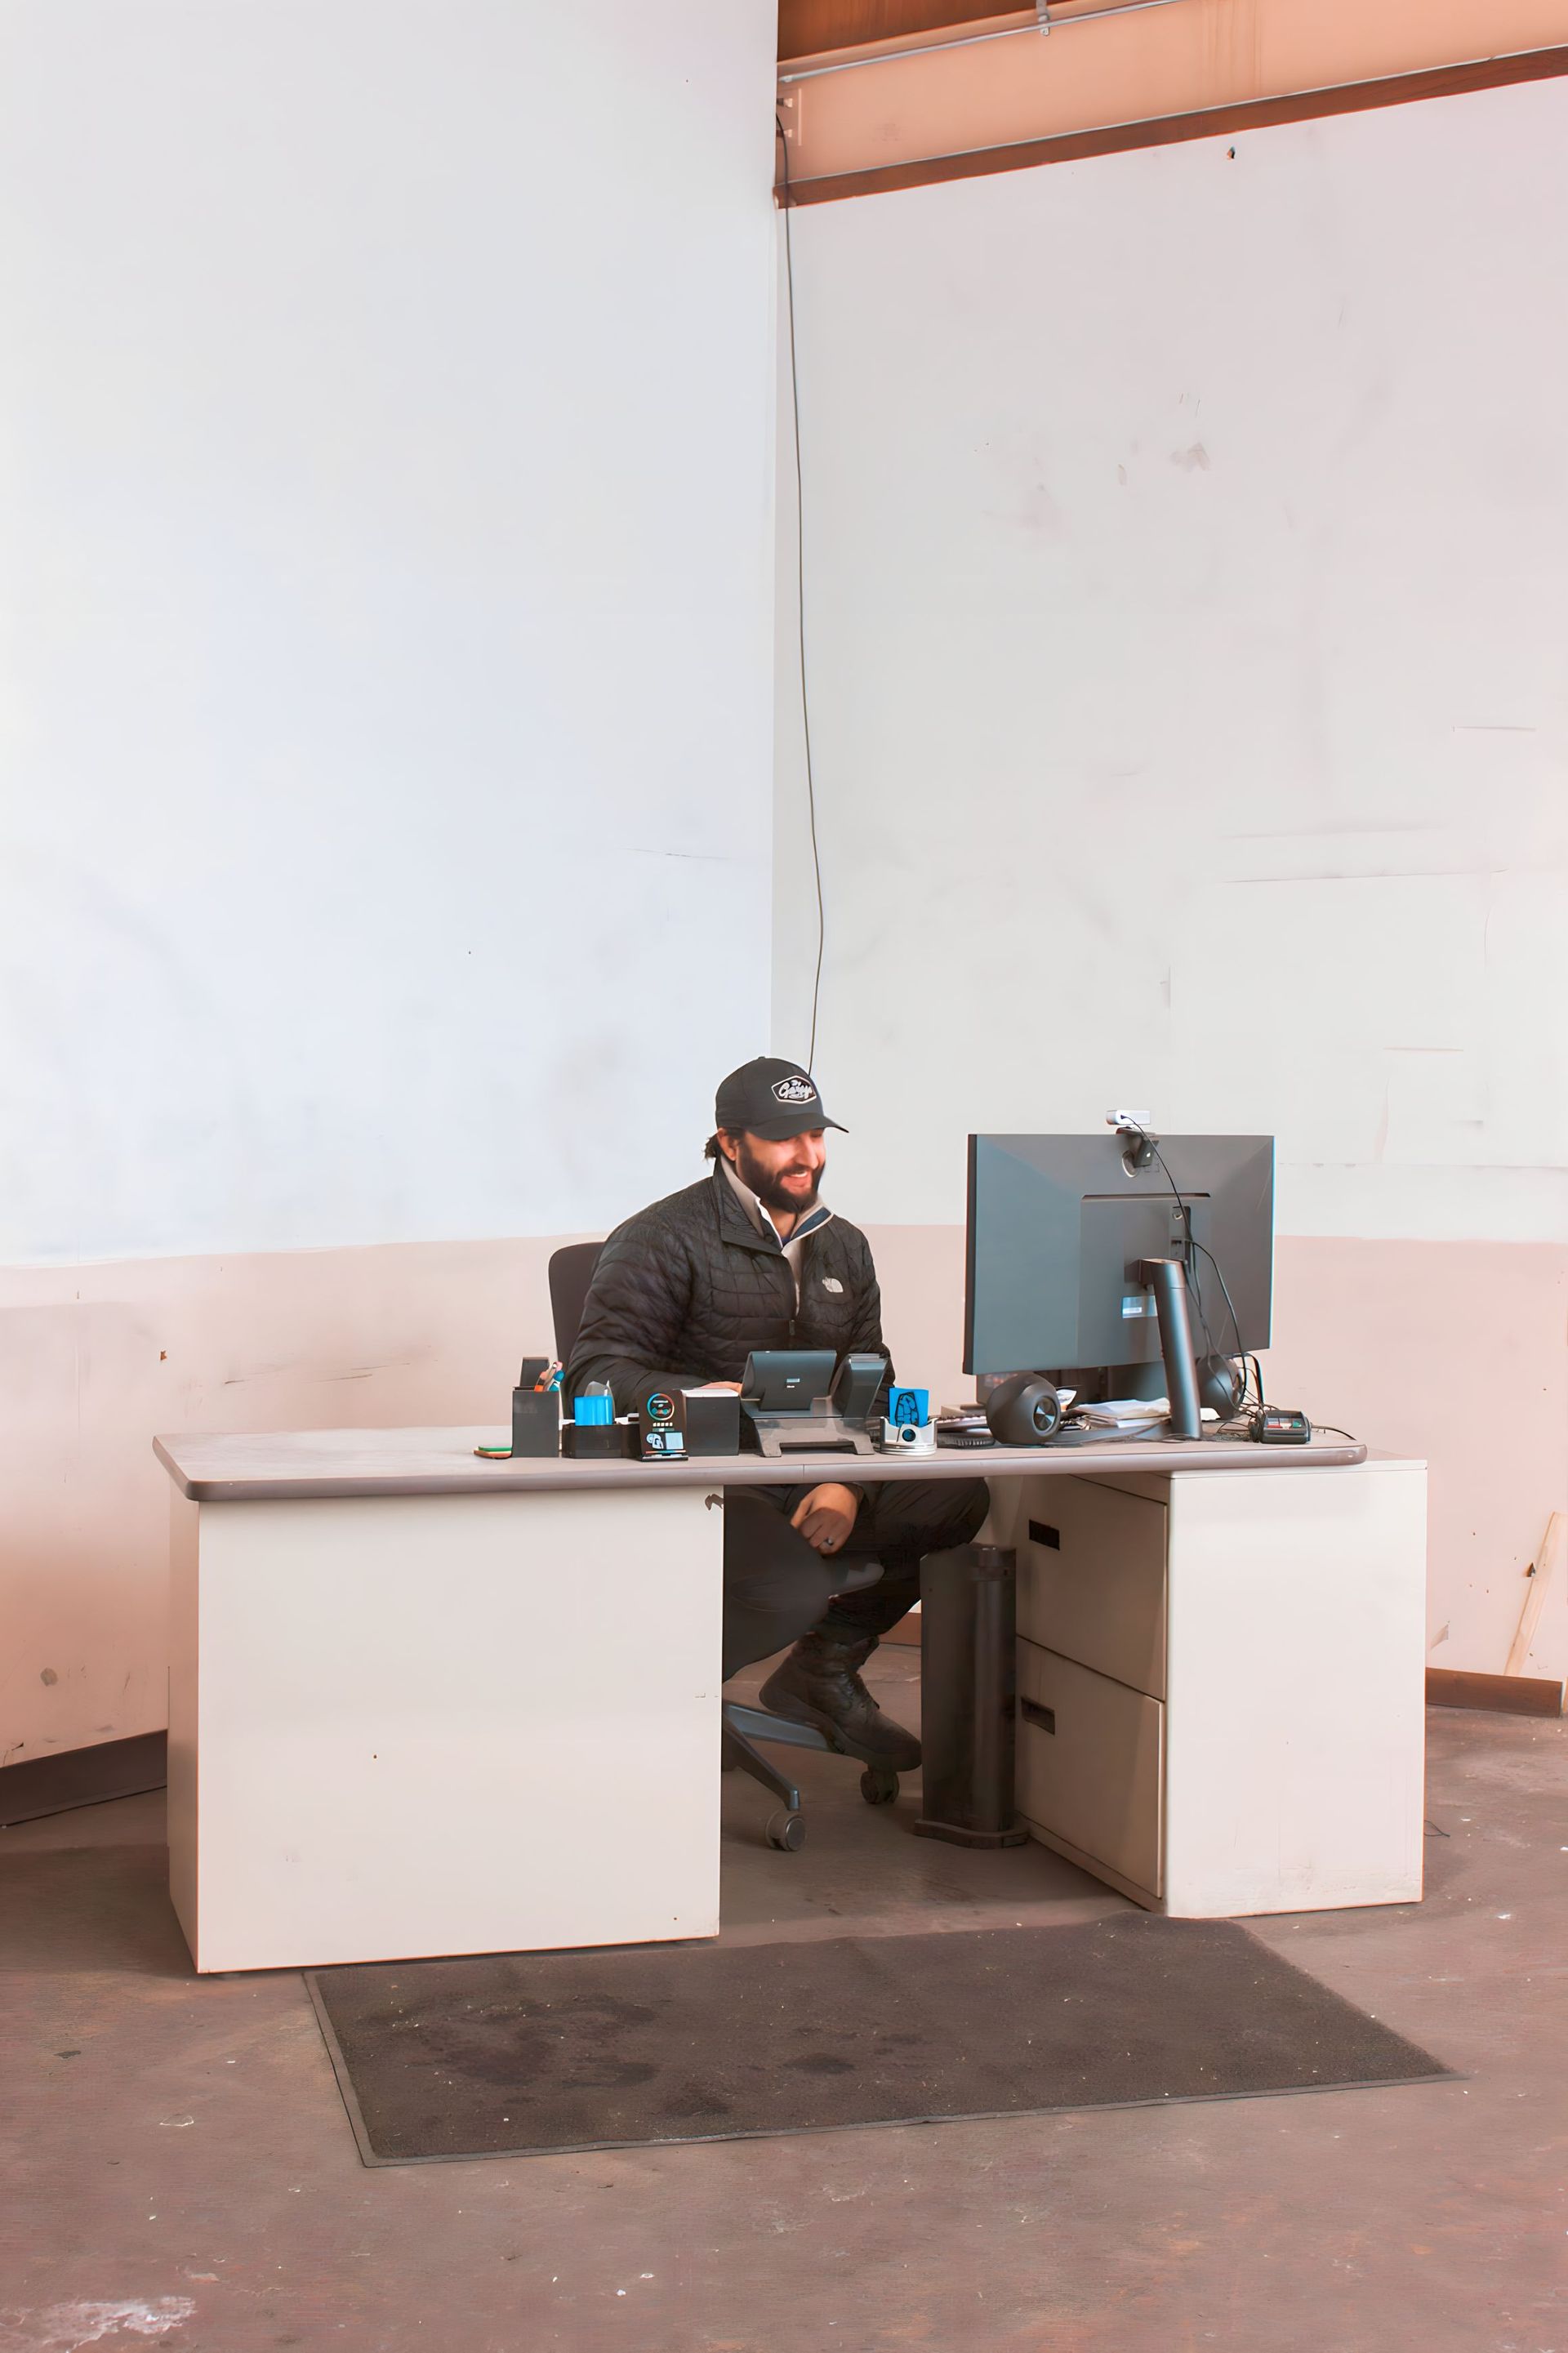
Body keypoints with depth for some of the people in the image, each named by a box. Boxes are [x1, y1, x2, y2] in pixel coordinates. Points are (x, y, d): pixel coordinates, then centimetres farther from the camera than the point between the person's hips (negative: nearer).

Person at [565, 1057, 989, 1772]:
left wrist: (847, 1484, -9)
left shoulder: (844, 1247, 17)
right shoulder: (663, 1239, -4)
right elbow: (595, 1370, -14)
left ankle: (822, 1672, 5)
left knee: (956, 1498, -17)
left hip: (809, 1482, 7)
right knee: (793, 1592, -35)